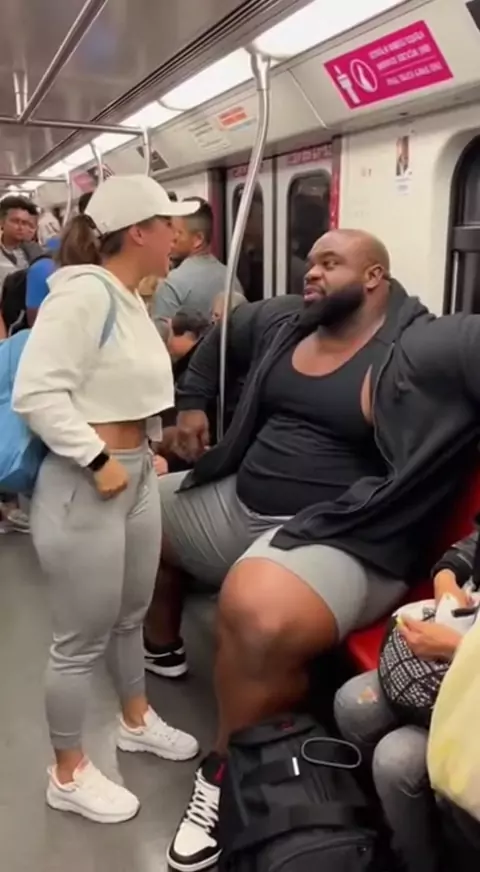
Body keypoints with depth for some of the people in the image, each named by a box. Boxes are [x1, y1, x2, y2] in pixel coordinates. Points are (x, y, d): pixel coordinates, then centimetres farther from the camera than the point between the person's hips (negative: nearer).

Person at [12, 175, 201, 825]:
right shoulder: (83, 291, -19)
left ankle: (136, 720, 47)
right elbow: (36, 391, -25)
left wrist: (143, 451, 10)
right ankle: (68, 775, 26)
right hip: (87, 483, -9)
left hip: (138, 472, 9)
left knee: (131, 614, 24)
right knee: (82, 639, 6)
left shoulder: (130, 300, 12)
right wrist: (98, 460, -23)